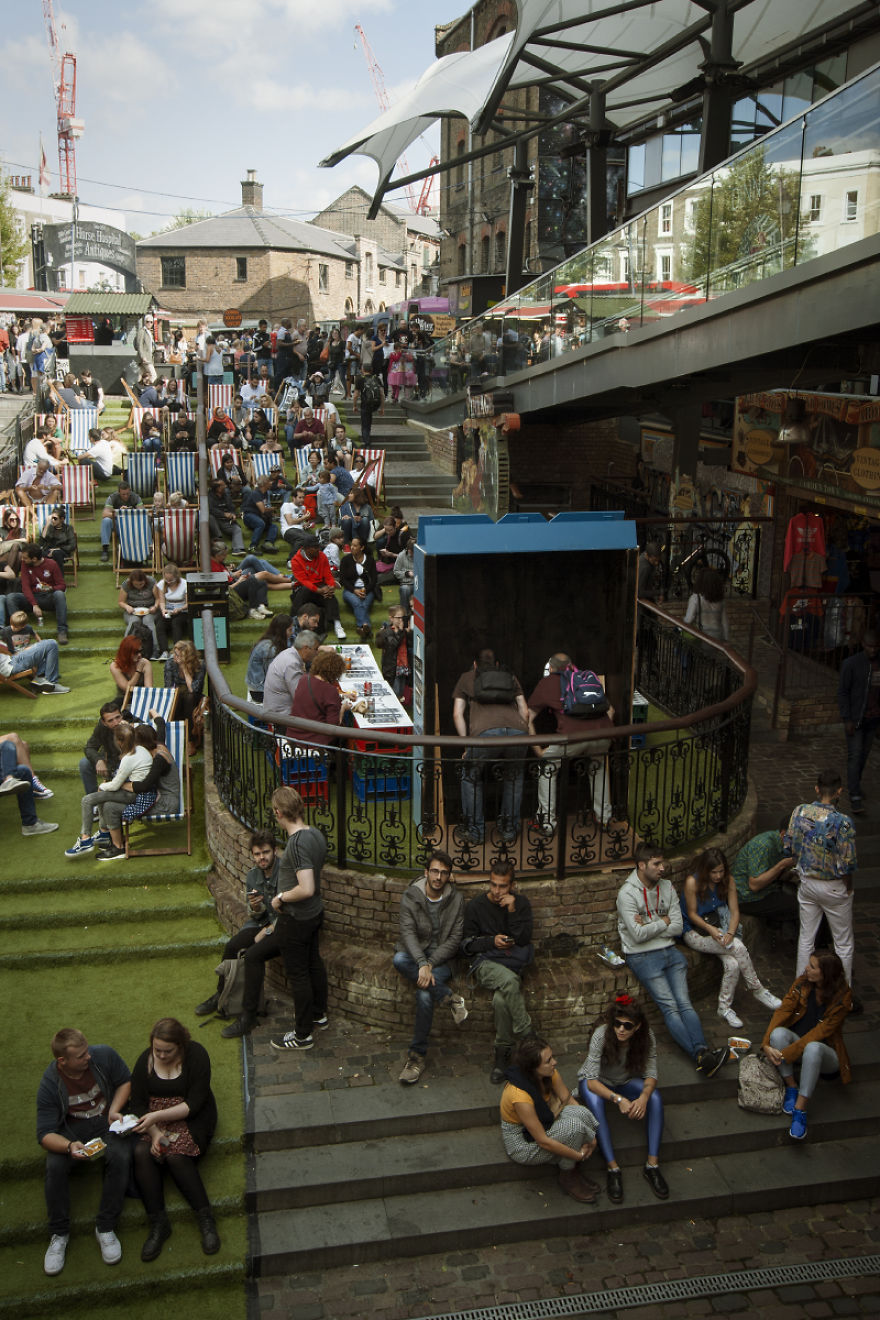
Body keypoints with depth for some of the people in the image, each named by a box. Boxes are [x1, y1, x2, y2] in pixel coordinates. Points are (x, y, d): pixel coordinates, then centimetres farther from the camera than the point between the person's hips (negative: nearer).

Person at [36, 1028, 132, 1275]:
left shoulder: (104, 1056, -16)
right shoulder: (49, 1085, -18)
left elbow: (125, 1081, 2)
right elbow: (45, 1135, -19)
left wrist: (114, 1110, -14)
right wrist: (69, 1146, -39)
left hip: (108, 1127, 0)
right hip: (70, 1134, 0)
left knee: (121, 1158, -29)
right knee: (55, 1167, -29)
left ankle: (106, 1228, -15)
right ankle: (59, 1234, -8)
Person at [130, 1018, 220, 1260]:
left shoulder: (196, 1055, -12)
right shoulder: (146, 1059, -1)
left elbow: (193, 1104, -15)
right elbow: (137, 1102, 0)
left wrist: (158, 1116, -25)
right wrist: (154, 1132, -16)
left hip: (189, 1119, -3)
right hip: (152, 1121, 4)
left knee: (176, 1155, -31)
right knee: (141, 1153, -27)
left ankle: (205, 1219, -23)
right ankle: (158, 1223, -22)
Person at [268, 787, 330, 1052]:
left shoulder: (297, 843, -29)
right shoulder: (316, 834, -1)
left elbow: (306, 889, -35)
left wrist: (280, 898, -19)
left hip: (295, 919, -9)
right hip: (315, 913, 9)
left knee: (298, 974, 5)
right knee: (314, 963, 23)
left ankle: (302, 1035, 17)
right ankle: (319, 1015, 41)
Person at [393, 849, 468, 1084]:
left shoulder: (456, 899, -1)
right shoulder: (411, 896, -3)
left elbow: (454, 939, -6)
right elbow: (408, 933, -15)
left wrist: (429, 964, -19)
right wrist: (421, 964, -32)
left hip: (441, 958, -1)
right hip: (414, 954, 1)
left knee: (425, 995, -30)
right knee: (399, 959, -35)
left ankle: (417, 1056, -15)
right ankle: (449, 997, -24)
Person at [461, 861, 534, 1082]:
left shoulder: (521, 903, 8)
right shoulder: (476, 906, 4)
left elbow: (524, 939, -2)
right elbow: (467, 945, 6)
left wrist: (512, 910, -12)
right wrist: (492, 941, -10)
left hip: (513, 963, 1)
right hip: (485, 964, -1)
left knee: (501, 999, -31)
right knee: (509, 980, -36)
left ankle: (502, 1056, -15)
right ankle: (526, 1037, -26)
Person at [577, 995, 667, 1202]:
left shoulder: (646, 1036, -22)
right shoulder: (601, 1034, -32)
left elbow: (651, 1074, -16)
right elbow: (591, 1080, -33)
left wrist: (644, 1096, -38)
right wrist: (618, 1099, -47)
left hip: (626, 1082, 3)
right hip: (596, 1082, -3)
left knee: (655, 1098, -25)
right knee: (595, 1102, -36)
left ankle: (652, 1164, -23)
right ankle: (612, 1168, -32)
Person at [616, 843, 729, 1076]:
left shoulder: (667, 887, 9)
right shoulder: (627, 893, -8)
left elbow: (678, 927, 4)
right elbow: (638, 935, -15)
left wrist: (649, 927, -7)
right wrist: (663, 922, -3)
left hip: (669, 951, 5)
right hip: (642, 955, -5)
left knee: (684, 1002, -14)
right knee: (669, 1006, -17)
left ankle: (702, 1052, -30)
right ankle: (701, 1056, -29)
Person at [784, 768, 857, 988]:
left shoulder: (800, 812, -11)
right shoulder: (843, 823, -25)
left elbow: (788, 849, -2)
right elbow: (847, 865, -21)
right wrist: (848, 886, -2)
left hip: (806, 884, 4)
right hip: (834, 888, -4)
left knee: (806, 938, 19)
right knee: (843, 943, 14)